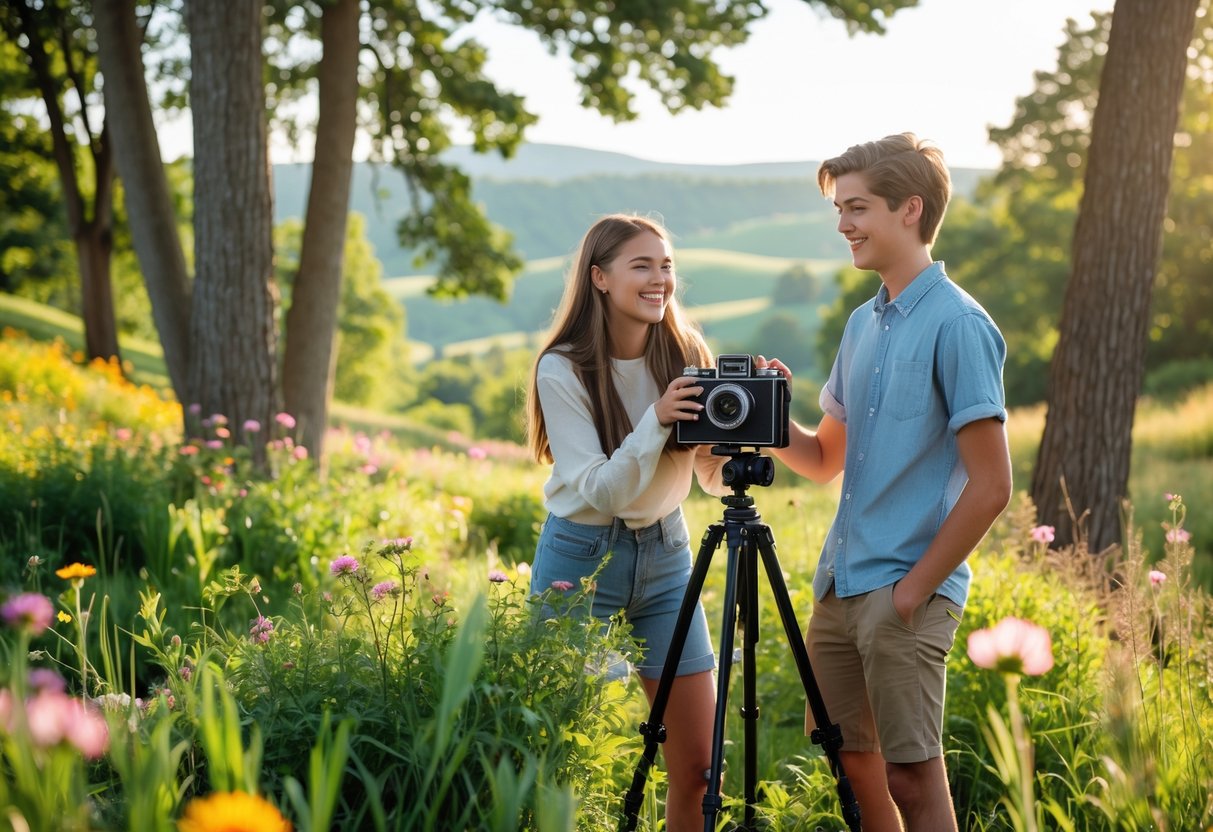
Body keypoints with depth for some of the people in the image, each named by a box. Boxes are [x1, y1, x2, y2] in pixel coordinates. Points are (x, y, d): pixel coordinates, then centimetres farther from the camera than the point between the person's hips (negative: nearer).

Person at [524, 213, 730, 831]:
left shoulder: (686, 355, -2)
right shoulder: (562, 369, -14)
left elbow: (715, 479, 2)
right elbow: (597, 491, -19)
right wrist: (655, 422, -31)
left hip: (665, 553, 4)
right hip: (582, 555, -4)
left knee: (699, 766, 3)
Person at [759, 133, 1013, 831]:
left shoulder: (956, 324, -12)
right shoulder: (863, 323, 13)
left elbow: (991, 486, -15)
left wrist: (914, 587, -15)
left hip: (907, 594, -8)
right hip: (839, 584, 8)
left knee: (910, 775, -1)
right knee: (846, 761, 13)